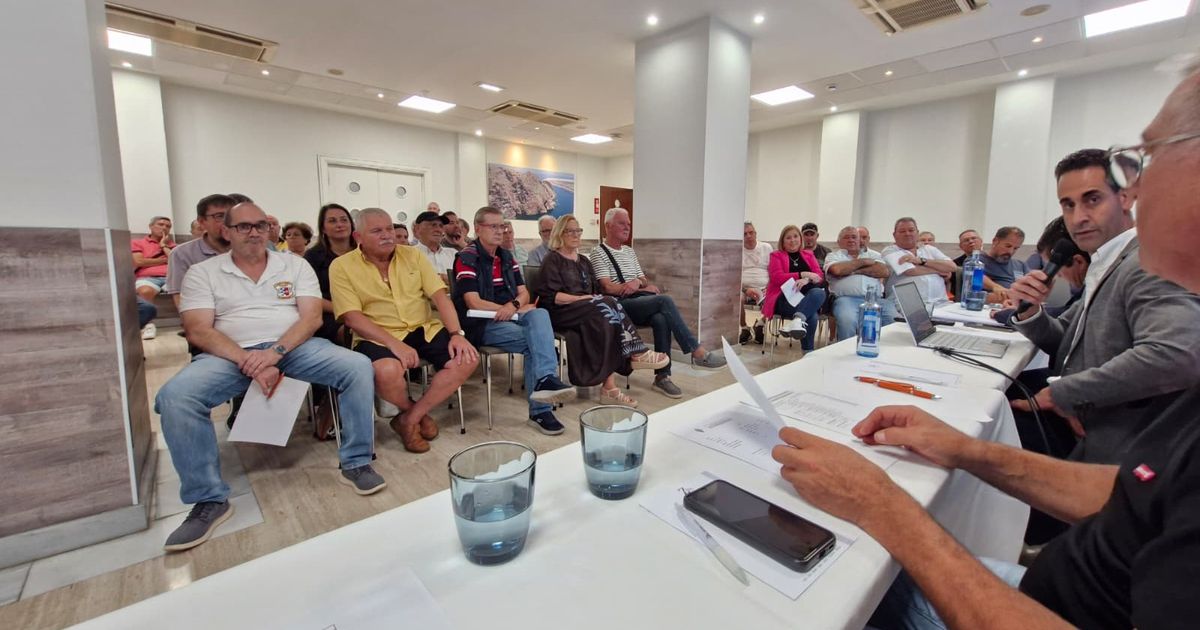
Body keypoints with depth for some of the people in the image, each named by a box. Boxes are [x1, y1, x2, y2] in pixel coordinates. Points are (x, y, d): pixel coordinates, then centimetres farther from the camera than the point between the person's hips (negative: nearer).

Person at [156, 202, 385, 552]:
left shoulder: (295, 264, 11)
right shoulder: (202, 272, 10)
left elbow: (312, 317, 0)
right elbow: (198, 330, -3)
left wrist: (275, 352, -17)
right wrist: (250, 362, -18)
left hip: (294, 346, 0)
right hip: (232, 354, 0)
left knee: (358, 367, -25)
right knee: (174, 396, -28)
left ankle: (356, 464, -13)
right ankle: (209, 499, -12)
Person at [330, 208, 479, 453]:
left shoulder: (413, 255, 8)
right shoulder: (342, 266, -1)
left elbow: (439, 296, 1)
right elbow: (351, 316, -10)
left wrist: (456, 334, -14)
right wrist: (394, 344, -24)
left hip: (424, 329, 4)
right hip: (377, 336, -3)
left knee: (467, 358, -19)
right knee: (387, 372, -36)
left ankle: (410, 419, -5)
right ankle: (412, 410, 1)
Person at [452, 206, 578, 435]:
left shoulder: (507, 257, 16)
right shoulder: (467, 258, -6)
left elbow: (524, 294, 10)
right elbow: (473, 302, -15)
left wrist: (513, 305, -16)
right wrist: (519, 310, -13)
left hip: (510, 317, 5)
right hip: (482, 324, -5)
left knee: (539, 314, -27)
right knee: (534, 340, -26)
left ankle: (545, 380, -40)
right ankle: (540, 410, -25)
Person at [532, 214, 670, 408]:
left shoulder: (583, 261, 25)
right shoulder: (553, 259, 3)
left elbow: (596, 289, 19)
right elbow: (551, 296, -9)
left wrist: (596, 299, -5)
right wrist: (583, 298, -17)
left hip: (586, 311, 6)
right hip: (561, 312, -6)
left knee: (606, 320, -29)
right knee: (608, 305, -29)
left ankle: (609, 387, -36)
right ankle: (637, 354, -26)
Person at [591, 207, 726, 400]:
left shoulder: (630, 251, 25)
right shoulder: (599, 253, 2)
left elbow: (643, 280, 21)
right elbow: (608, 287, -10)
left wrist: (638, 283, -5)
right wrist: (643, 288, -9)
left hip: (640, 302, 6)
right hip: (620, 305, -6)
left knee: (661, 319, -29)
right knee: (664, 300, -29)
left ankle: (662, 376, -26)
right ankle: (697, 352, -25)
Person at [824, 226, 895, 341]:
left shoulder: (872, 254, 28)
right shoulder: (834, 255, 20)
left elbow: (884, 271, 7)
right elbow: (836, 270, -5)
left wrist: (855, 270, 3)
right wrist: (863, 261, 8)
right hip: (847, 298, -3)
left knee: (895, 319, -26)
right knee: (847, 320, -36)